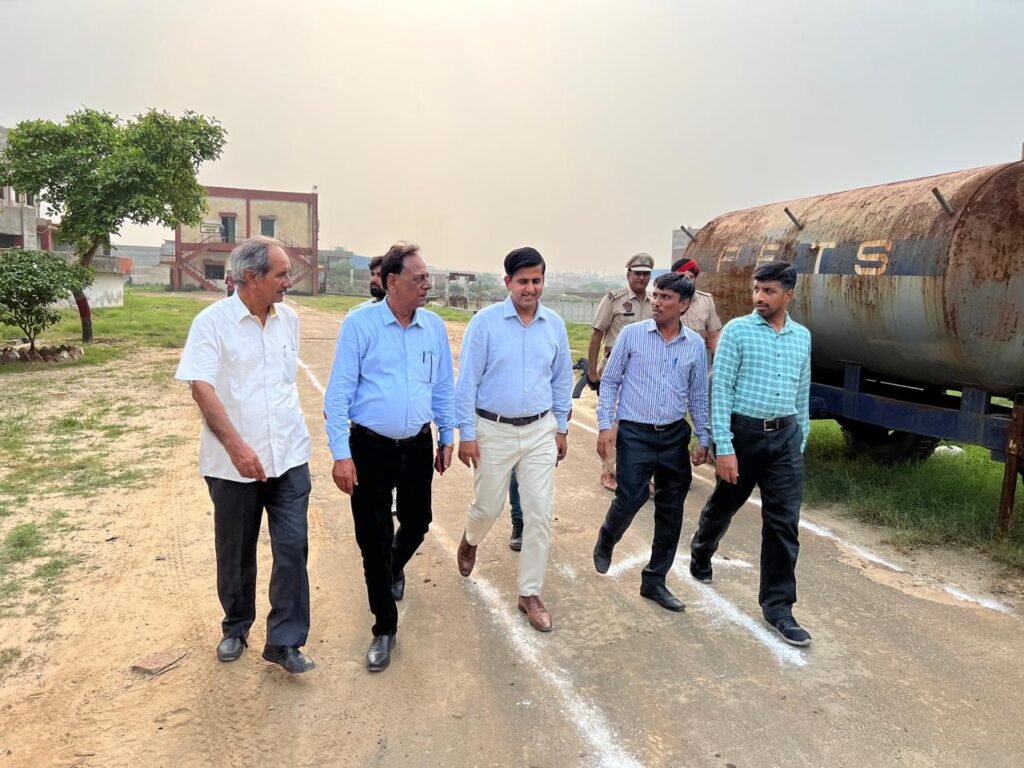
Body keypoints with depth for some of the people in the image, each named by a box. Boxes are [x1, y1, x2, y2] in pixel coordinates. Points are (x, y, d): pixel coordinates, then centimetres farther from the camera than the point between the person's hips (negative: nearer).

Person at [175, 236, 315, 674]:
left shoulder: (288, 319, 4)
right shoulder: (212, 322, -10)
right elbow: (201, 388, -19)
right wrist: (236, 445, -28)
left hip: (289, 457, 3)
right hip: (233, 463, -3)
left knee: (292, 547, -1)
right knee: (234, 552, 14)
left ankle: (285, 641, 12)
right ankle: (235, 629, 36)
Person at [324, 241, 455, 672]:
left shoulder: (435, 327, 1)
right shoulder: (360, 324, -11)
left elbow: (444, 388, 11)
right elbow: (338, 393, -11)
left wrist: (447, 438, 13)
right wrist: (341, 454, -15)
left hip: (417, 446, 4)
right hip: (370, 447, -4)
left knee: (417, 523, 17)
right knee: (373, 539, 4)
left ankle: (395, 568, 54)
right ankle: (385, 629, 22)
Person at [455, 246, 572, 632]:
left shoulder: (555, 325, 0)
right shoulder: (485, 321, -11)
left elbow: (562, 379, 10)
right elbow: (467, 381, -9)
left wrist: (561, 428, 12)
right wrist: (466, 434, -10)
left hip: (540, 431, 3)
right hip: (493, 430, -2)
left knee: (540, 514, 2)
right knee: (488, 507, 13)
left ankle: (530, 594, 18)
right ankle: (470, 542, 49)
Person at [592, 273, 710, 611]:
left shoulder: (695, 345, 4)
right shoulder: (631, 334, -3)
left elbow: (698, 396, 11)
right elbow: (610, 381, 1)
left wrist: (703, 439, 8)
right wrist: (605, 425, -7)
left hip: (675, 435, 3)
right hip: (635, 433, -3)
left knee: (671, 510, 7)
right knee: (630, 498, -9)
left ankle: (655, 581, 22)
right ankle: (607, 538, 27)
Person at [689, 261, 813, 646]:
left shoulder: (802, 337, 8)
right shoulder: (737, 331, -7)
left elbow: (802, 394, 15)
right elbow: (720, 389, -11)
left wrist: (801, 442, 16)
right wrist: (724, 447, -15)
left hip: (785, 435, 3)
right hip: (744, 431, -3)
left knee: (784, 523, 1)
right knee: (723, 505, 16)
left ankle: (778, 606, 12)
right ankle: (700, 554, 46)